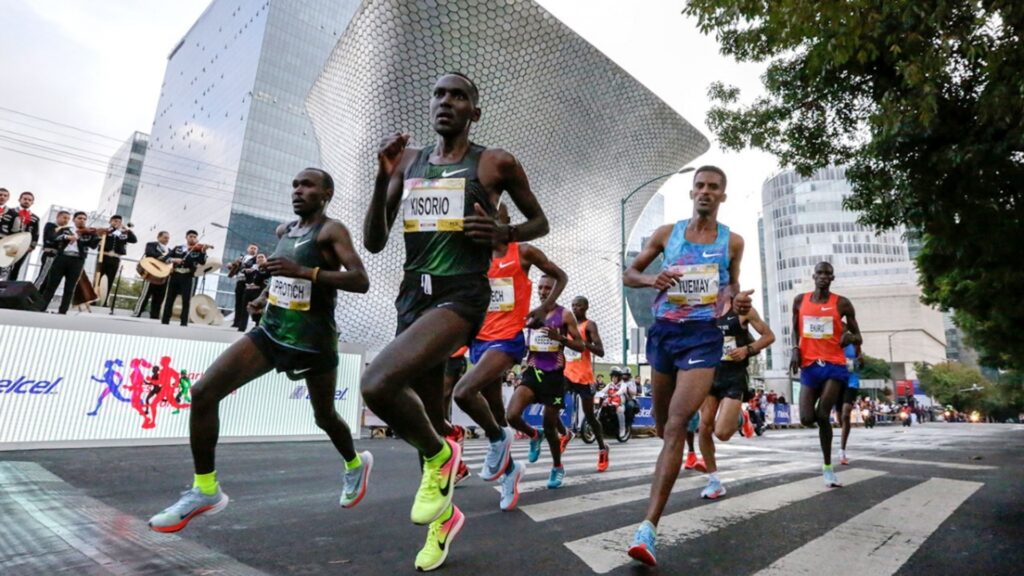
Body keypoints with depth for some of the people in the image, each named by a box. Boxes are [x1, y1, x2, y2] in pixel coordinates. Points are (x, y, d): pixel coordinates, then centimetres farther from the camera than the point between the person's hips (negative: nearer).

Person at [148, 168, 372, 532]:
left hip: (313, 342, -6)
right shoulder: (283, 231, 10)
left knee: (325, 417, 12)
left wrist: (303, 272, -32)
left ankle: (355, 464, 44)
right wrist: (268, 292, 19)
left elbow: (360, 281, -26)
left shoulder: (331, 231, -12)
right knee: (203, 393, -8)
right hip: (270, 332, 6)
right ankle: (205, 490, 6)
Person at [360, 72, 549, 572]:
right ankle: (443, 513, 39)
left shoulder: (496, 163, 1)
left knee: (378, 384, -28)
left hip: (462, 294, -5)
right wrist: (383, 178, -5)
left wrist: (504, 234, -8)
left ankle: (440, 455, 2)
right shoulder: (408, 161, 11)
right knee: (426, 421, 14)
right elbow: (373, 243, 8)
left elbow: (540, 221, 12)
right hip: (413, 295, 6)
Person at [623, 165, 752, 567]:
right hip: (663, 331, 2)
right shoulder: (666, 234, 5)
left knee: (677, 425, -15)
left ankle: (648, 528, -15)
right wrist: (650, 279, -13)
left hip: (703, 335, -2)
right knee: (662, 423, 16)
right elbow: (629, 274, 9)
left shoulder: (732, 241, 5)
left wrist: (739, 302, -4)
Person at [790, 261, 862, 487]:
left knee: (822, 415, -12)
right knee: (807, 419, -7)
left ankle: (828, 467, 5)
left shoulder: (842, 304, 0)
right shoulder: (800, 300, 6)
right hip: (809, 365, 2)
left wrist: (850, 337, -18)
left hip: (834, 365, -2)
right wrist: (795, 350, -1)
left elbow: (858, 338, 5)